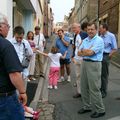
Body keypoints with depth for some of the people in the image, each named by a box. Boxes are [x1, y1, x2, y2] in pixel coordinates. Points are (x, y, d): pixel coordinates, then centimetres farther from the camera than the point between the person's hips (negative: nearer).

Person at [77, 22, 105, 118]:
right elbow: (79, 53, 8)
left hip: (94, 64, -8)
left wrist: (84, 51, 0)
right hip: (84, 63, 8)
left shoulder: (99, 40, -10)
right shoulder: (85, 40, 13)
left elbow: (90, 52, -19)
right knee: (84, 87, 13)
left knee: (94, 89, -5)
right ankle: (87, 106, 28)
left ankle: (100, 110, 9)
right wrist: (87, 51, -9)